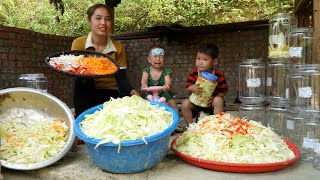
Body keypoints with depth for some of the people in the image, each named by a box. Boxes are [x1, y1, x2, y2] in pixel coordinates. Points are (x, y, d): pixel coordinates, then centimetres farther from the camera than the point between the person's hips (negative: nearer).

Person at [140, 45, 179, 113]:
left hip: (166, 96, -1)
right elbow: (144, 80, -23)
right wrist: (144, 85, -49)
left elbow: (168, 81, -26)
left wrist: (167, 85, -52)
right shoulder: (146, 71, -4)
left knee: (174, 107, -19)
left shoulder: (166, 72, -8)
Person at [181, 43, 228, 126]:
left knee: (219, 100, -31)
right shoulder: (193, 74, -9)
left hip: (211, 102, -1)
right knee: (185, 103, -24)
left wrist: (214, 98, -23)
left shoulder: (219, 75, -13)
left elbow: (223, 91, -5)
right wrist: (191, 88, -30)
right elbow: (187, 91, -6)